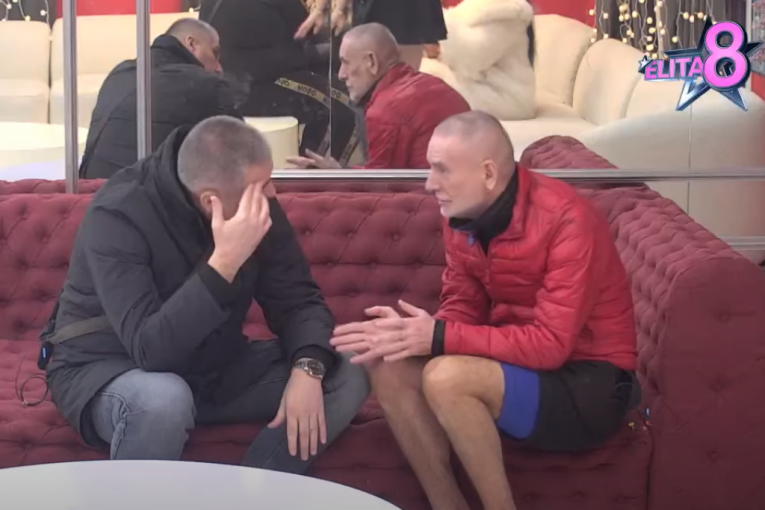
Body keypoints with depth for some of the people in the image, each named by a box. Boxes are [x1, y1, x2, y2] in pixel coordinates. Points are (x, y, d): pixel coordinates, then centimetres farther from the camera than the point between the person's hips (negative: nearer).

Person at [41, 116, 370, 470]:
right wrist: (224, 262, -44)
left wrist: (308, 367, -26)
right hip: (104, 371, -6)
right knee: (163, 398, -41)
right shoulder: (118, 215, -28)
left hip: (210, 368, 6)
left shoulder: (256, 206, -11)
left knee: (347, 378, -10)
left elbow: (297, 299, -5)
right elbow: (152, 349, -37)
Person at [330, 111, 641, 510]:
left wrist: (438, 338, -29)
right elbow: (462, 311, 3)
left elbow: (550, 344, -27)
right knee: (388, 364, -12)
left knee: (446, 377, -30)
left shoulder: (565, 220, -24)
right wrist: (409, 332, -19)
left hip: (590, 385, -7)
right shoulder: (463, 216, -1)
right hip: (521, 364, 8)